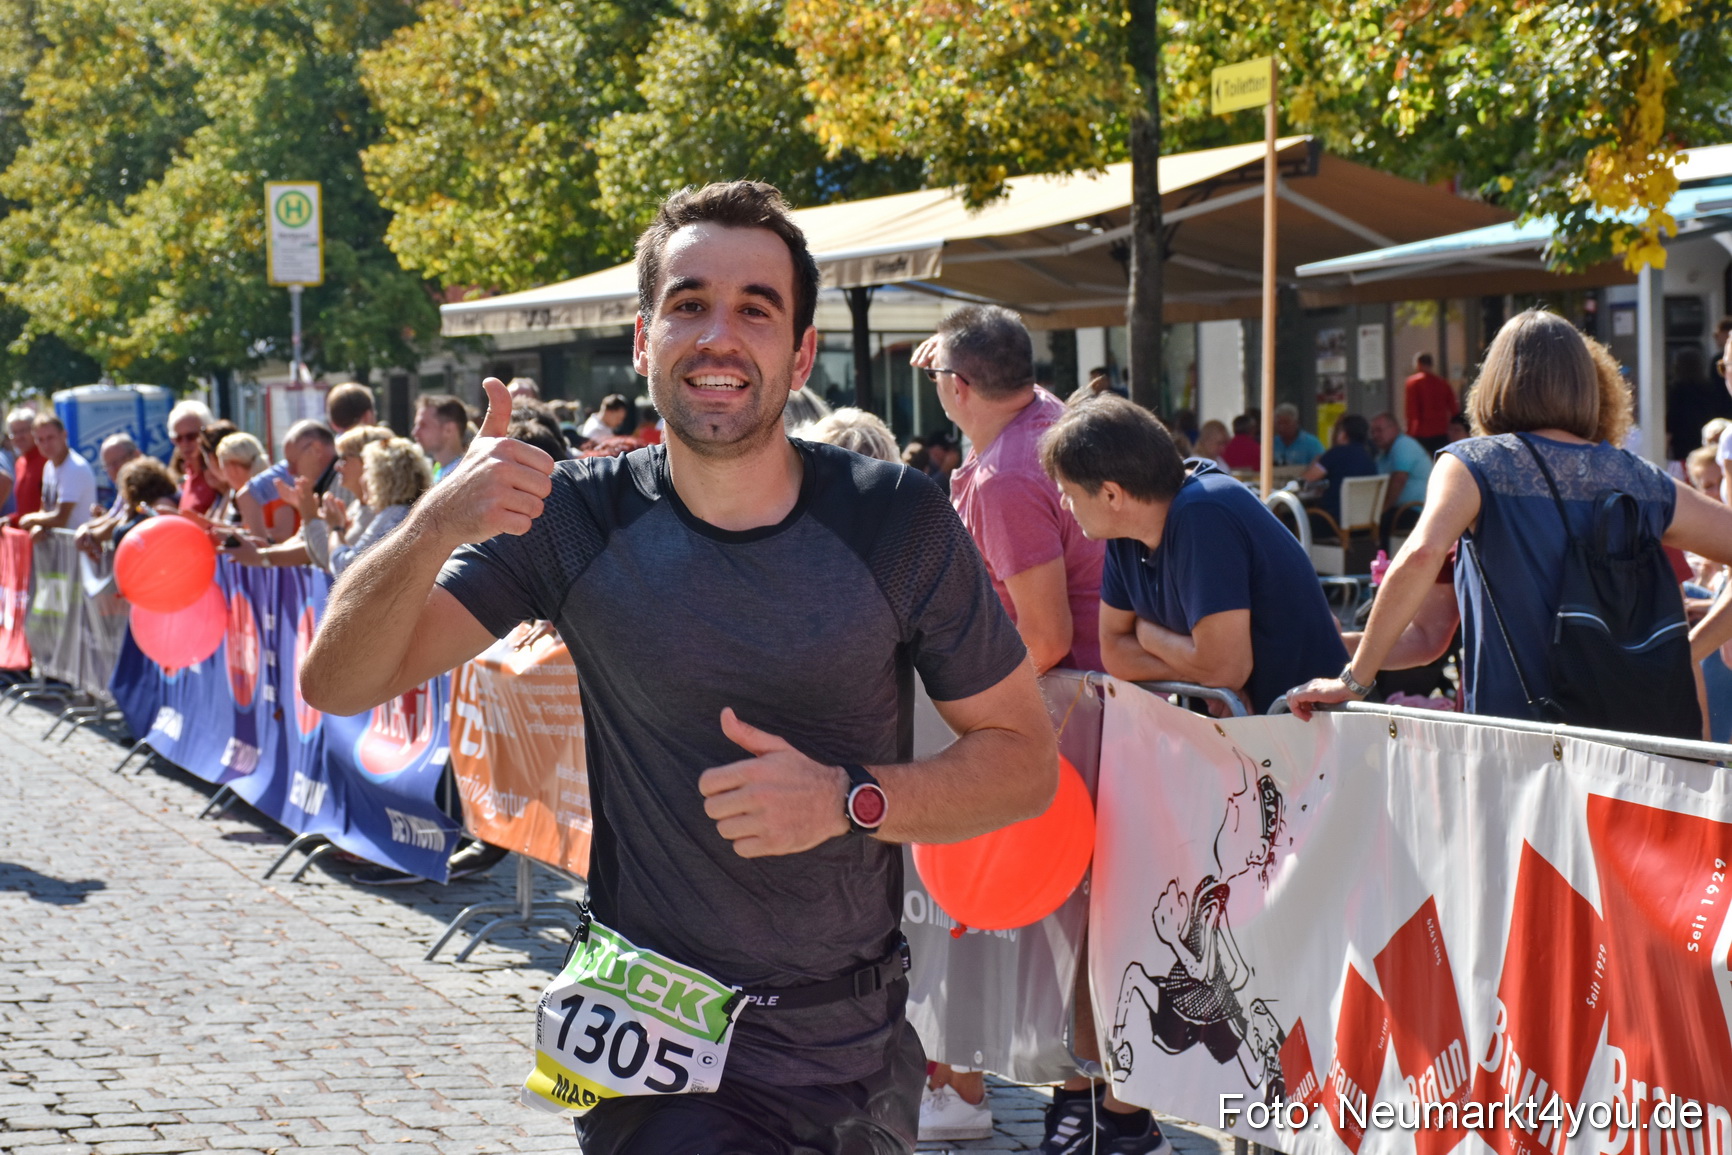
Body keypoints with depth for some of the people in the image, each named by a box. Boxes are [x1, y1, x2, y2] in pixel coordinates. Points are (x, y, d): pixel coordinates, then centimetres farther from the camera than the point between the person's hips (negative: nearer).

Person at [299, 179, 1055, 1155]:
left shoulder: (894, 521, -6)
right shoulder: (581, 520, -5)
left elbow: (1027, 758, -2)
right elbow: (337, 683, -9)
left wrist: (852, 798, -20)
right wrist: (434, 527, -28)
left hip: (859, 1048, 2)